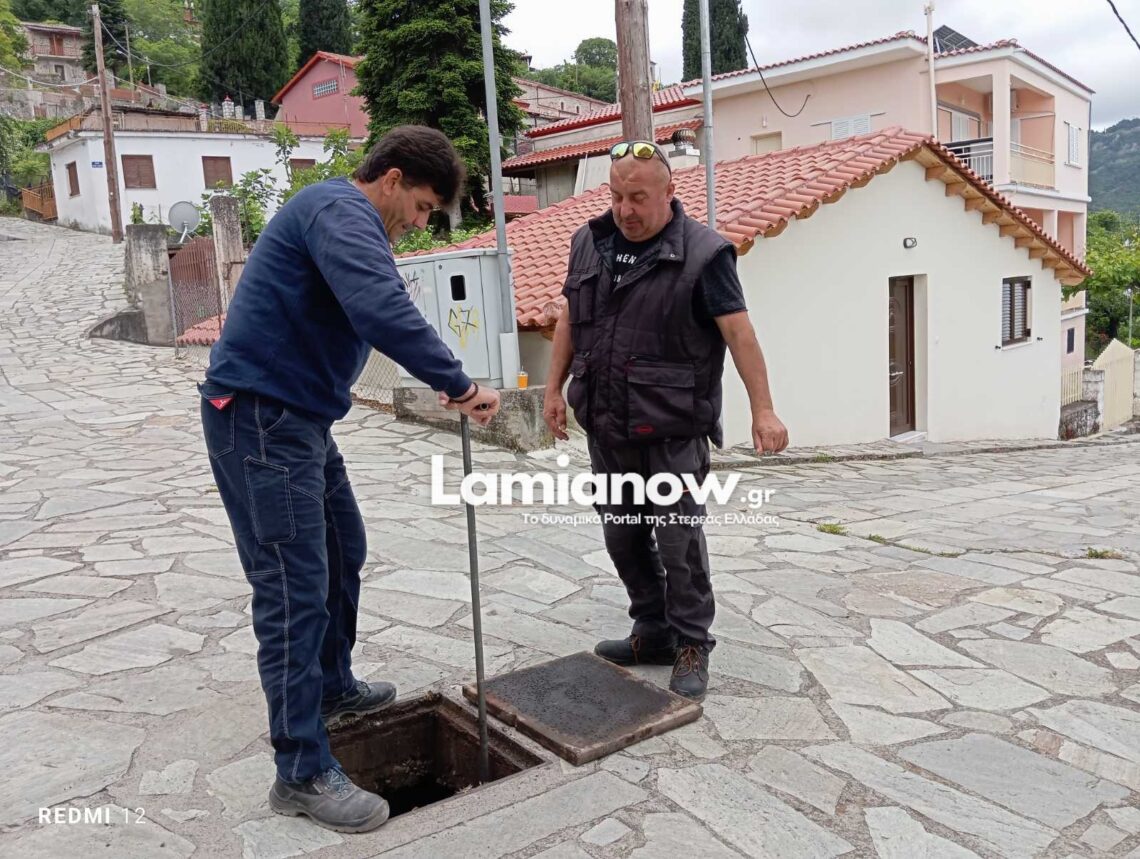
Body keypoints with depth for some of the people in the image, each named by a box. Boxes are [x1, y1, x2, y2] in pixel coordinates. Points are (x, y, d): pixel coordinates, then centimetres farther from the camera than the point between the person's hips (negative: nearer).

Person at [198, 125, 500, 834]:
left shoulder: (350, 220, 19)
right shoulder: (342, 210, -15)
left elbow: (374, 312, 22)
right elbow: (384, 312, -33)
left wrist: (446, 383, 9)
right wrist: (461, 384, -25)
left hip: (299, 415, 11)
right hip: (259, 416, -11)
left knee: (342, 550, 21)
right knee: (295, 585, -8)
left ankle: (332, 687, 39)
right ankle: (303, 772, 1)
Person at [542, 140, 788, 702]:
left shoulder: (702, 253, -9)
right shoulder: (589, 243, 9)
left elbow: (738, 331, -12)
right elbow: (569, 320, 17)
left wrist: (763, 410, -16)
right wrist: (554, 389, 15)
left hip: (672, 430, -6)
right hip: (606, 426, 6)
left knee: (678, 541, -1)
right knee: (622, 536, 13)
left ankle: (691, 648, 16)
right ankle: (653, 632, 30)